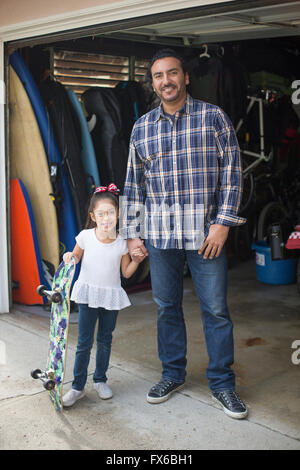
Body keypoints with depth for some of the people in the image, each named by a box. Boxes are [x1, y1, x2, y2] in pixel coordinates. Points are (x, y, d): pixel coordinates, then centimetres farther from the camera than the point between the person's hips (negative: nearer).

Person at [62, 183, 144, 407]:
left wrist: (136, 260, -14)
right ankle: (78, 386, 11)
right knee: (84, 342, 0)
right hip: (88, 294, -1)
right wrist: (70, 257, -11)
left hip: (111, 296, 1)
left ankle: (100, 380, 30)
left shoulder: (122, 242, -5)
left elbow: (126, 272, 3)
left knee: (105, 341, 12)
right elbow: (76, 256, 11)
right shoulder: (85, 236, -6)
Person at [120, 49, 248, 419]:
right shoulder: (141, 128, 10)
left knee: (215, 309, 2)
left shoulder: (213, 117, 2)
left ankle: (222, 383, 18)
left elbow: (231, 170, -1)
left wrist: (223, 223, -9)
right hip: (159, 234, 3)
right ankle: (173, 374, 29)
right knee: (167, 307, 12)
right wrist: (131, 233, 8)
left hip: (205, 231, -2)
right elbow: (134, 184, 13)